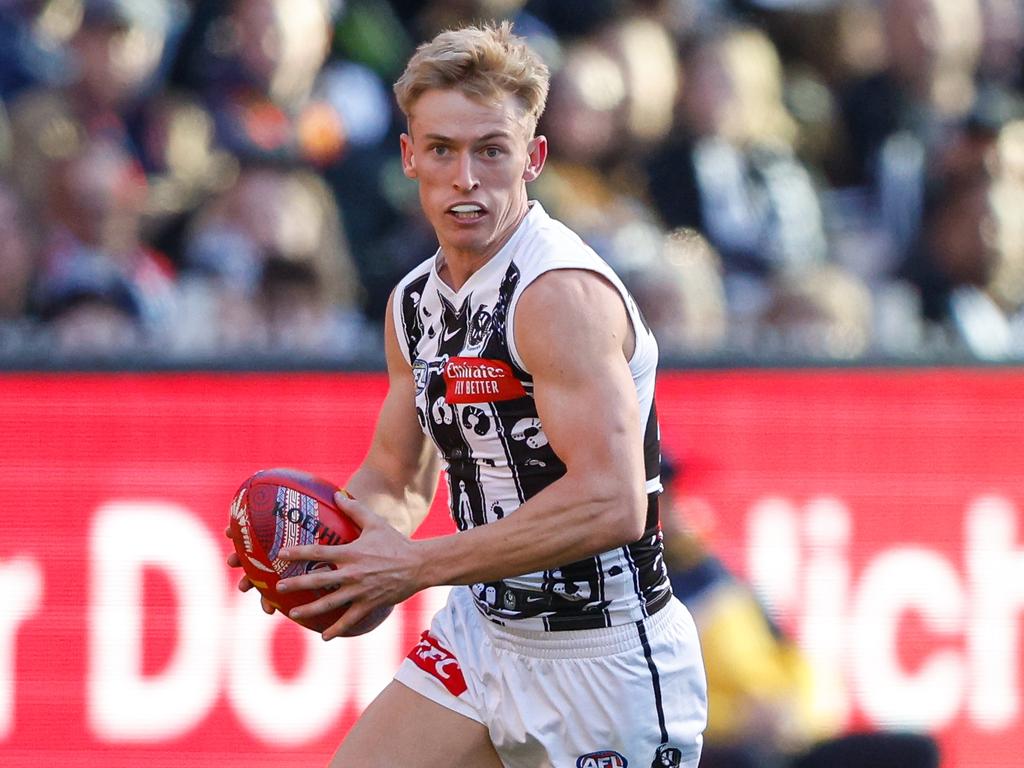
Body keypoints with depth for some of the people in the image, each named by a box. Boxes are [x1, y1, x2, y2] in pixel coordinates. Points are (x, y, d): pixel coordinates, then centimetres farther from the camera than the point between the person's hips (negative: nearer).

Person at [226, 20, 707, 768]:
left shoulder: (562, 292, -21)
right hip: (484, 633, 8)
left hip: (604, 663, -8)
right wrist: (323, 543, -4)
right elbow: (396, 477, 20)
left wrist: (417, 567, -26)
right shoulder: (415, 302, 7)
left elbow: (610, 503, -30)